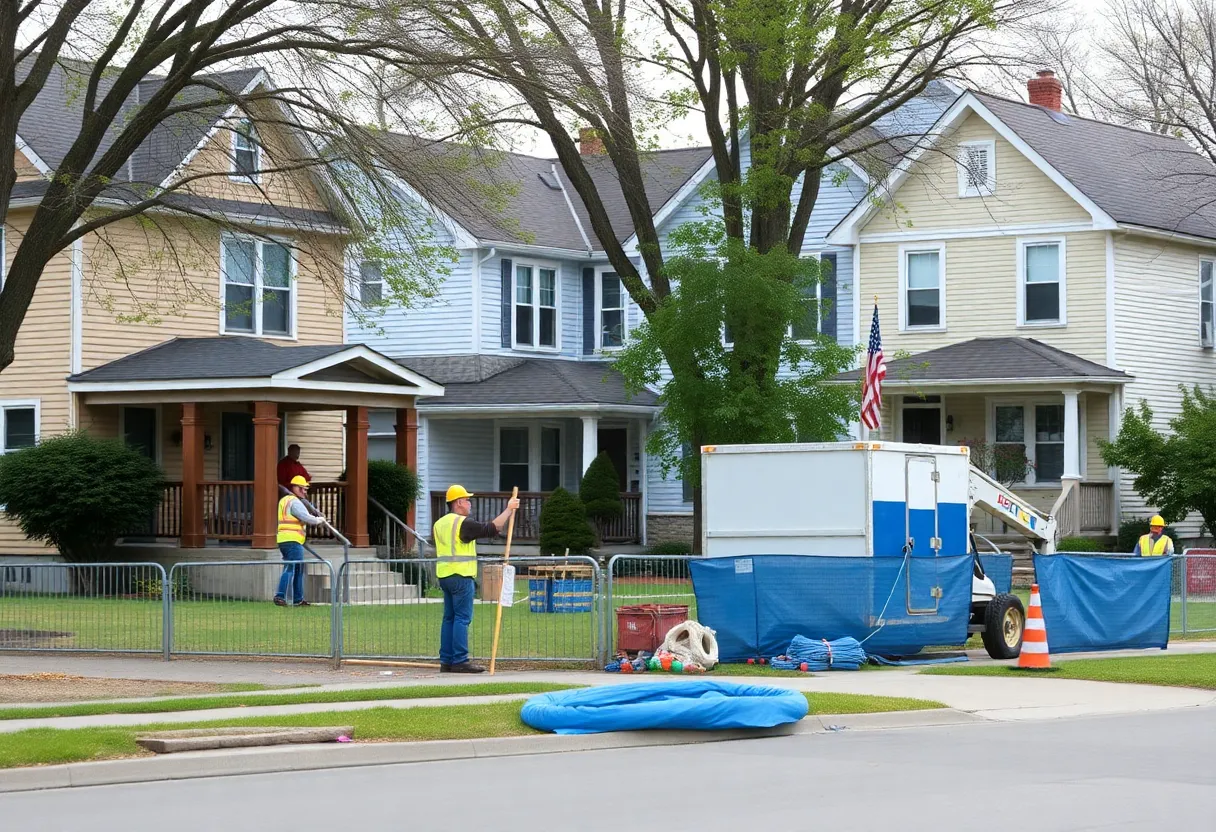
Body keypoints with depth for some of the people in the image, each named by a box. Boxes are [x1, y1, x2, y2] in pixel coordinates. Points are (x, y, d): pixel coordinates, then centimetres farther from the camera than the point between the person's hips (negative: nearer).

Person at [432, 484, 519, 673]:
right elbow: (492, 528, -14)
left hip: (444, 576, 9)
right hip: (461, 576, -9)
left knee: (449, 618, 11)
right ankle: (460, 661, -10)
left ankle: (446, 661, 11)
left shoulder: (439, 524, 15)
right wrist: (509, 510, -6)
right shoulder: (463, 523, -12)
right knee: (462, 618, -7)